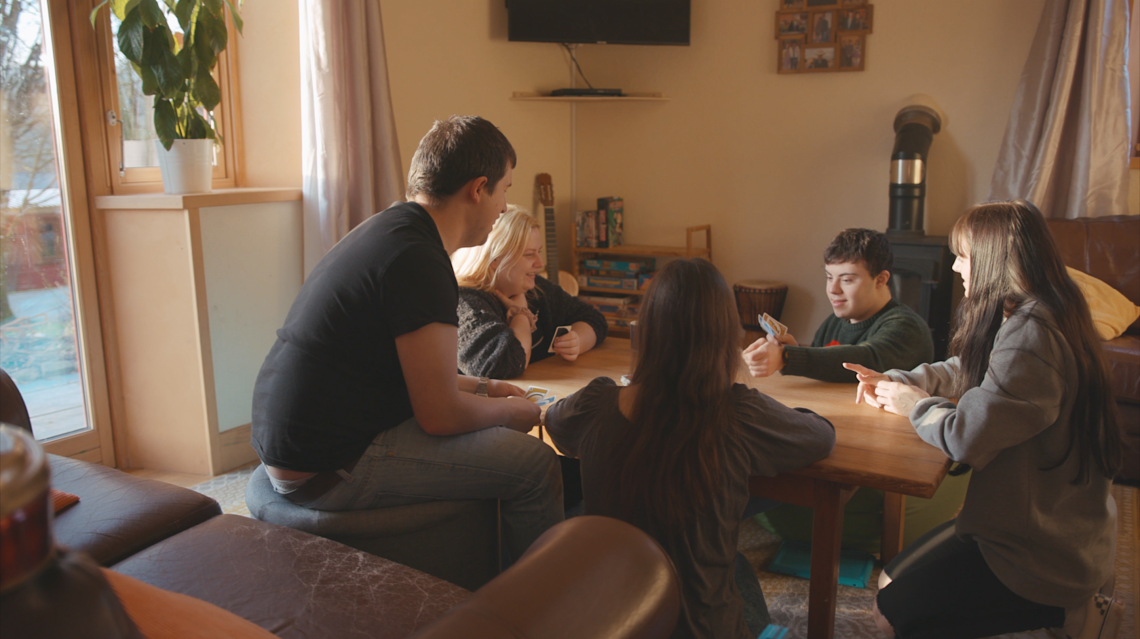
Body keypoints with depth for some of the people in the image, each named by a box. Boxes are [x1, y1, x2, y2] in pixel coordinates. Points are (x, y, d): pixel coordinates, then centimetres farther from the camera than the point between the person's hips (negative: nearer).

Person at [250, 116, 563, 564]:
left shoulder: (386, 230, 11)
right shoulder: (418, 259, -21)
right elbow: (440, 414, -18)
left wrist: (484, 388, 20)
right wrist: (510, 411, 0)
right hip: (325, 473, -11)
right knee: (536, 466, -9)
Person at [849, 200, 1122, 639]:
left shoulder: (1029, 337, -28)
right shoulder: (1044, 318, 6)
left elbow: (965, 437, -31)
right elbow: (963, 371, 18)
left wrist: (915, 404, -10)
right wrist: (893, 381, 5)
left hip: (1040, 549, -10)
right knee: (897, 575, 17)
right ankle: (1069, 603, 14)